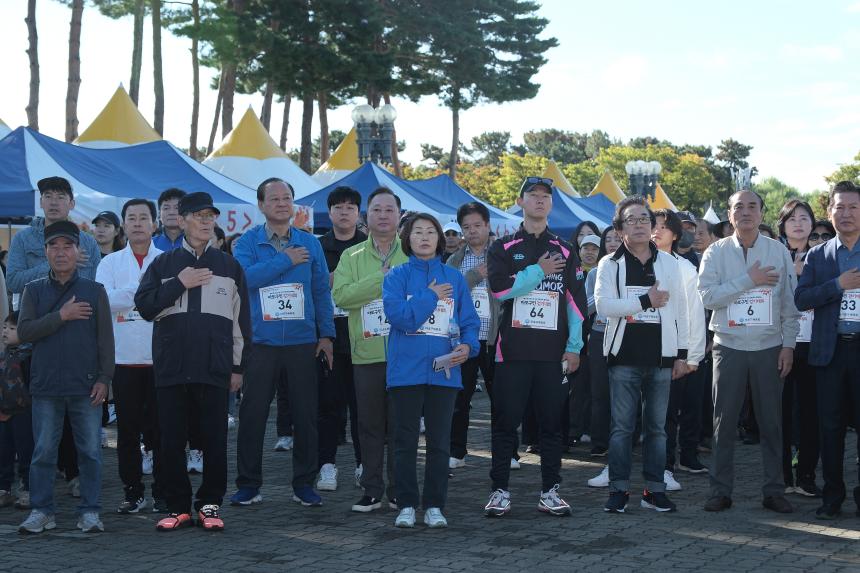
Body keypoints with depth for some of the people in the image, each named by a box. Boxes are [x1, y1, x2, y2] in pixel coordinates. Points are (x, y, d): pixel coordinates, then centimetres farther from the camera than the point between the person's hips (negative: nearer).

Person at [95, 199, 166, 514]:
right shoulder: (111, 262, 10)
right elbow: (103, 299, -6)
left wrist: (126, 296, -10)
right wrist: (142, 289, -11)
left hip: (160, 357, -1)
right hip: (123, 358, 1)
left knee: (161, 428, 1)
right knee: (128, 429, 5)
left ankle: (163, 493, 10)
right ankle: (133, 492, 13)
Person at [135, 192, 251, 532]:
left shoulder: (229, 266, 11)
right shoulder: (163, 265, 11)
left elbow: (241, 319, 11)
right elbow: (144, 306, 0)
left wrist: (238, 366, 6)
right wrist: (179, 284, -9)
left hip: (215, 369, 0)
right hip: (171, 368, 0)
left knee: (215, 439, 1)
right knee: (172, 440, 3)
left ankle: (210, 504, 11)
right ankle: (178, 506, 12)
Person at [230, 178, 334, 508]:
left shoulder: (310, 244, 9)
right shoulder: (247, 243, 2)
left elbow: (321, 291, 10)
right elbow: (244, 277, -17)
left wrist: (326, 334, 4)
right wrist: (285, 260, -13)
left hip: (302, 343, 2)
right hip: (260, 342, -2)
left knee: (306, 416, 4)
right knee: (252, 415, 1)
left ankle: (304, 484, 16)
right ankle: (248, 484, 13)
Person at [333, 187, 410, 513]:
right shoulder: (351, 257, 9)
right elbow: (341, 296, -7)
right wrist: (381, 278, -13)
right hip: (366, 354, 1)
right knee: (370, 425, 5)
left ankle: (399, 492, 12)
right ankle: (372, 490, 14)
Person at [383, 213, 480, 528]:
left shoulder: (454, 278, 9)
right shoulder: (397, 276, 2)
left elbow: (469, 320, 7)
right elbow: (397, 314, -13)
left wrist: (467, 345, -12)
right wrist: (431, 296, -10)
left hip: (444, 369, 2)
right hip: (406, 369, -2)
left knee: (439, 440, 6)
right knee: (405, 441, 4)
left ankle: (434, 506, 15)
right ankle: (406, 505, 13)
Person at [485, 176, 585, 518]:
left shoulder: (565, 252, 11)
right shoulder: (504, 249, 6)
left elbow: (576, 301, 8)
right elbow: (499, 288, -12)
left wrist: (574, 347, 1)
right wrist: (539, 271, -9)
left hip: (553, 351, 2)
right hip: (513, 349, -2)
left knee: (552, 422, 5)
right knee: (507, 422, 0)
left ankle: (550, 491, 13)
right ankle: (500, 491, 7)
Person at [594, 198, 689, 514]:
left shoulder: (669, 263, 10)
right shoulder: (610, 264, 3)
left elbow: (680, 309, 10)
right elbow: (603, 304, -12)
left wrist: (682, 353, 5)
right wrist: (646, 301, -15)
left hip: (661, 356, 2)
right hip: (625, 356, -2)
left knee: (656, 426, 6)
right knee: (622, 426, -1)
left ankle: (654, 489, 12)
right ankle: (619, 489, 5)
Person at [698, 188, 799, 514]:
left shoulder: (778, 252, 4)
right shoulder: (716, 252, 1)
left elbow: (790, 302, 5)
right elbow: (707, 296, -11)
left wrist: (788, 344, 0)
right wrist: (749, 280, -14)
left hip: (769, 349, 1)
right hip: (729, 347, -1)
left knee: (771, 422, 4)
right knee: (724, 422, 2)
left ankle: (774, 490, 13)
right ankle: (721, 490, 10)